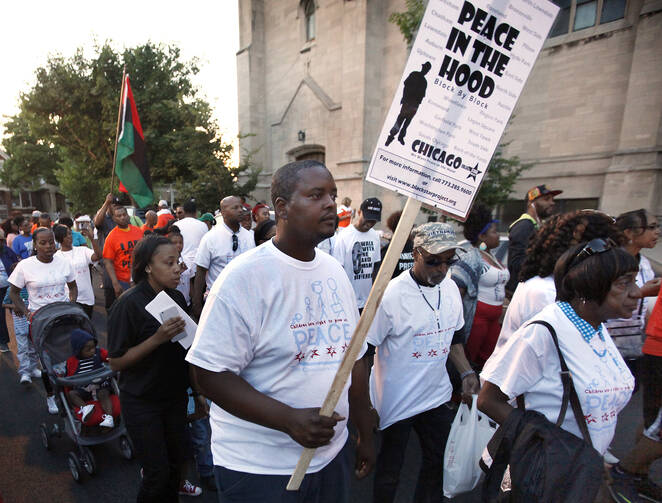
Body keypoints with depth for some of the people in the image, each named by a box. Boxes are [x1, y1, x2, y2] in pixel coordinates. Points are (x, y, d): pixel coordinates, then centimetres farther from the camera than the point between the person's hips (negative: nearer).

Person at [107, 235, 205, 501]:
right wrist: (158, 338, -28)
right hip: (142, 402, -5)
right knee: (157, 474, 3)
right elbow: (116, 362, -16)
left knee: (175, 462, 15)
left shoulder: (177, 297, -1)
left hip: (175, 397, 5)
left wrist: (197, 389, 12)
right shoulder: (129, 304, -18)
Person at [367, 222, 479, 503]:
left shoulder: (451, 288, -1)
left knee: (440, 462, 20)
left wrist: (466, 373, 4)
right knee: (389, 472, 12)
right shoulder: (391, 295, -22)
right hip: (396, 403, -6)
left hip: (438, 396, 6)